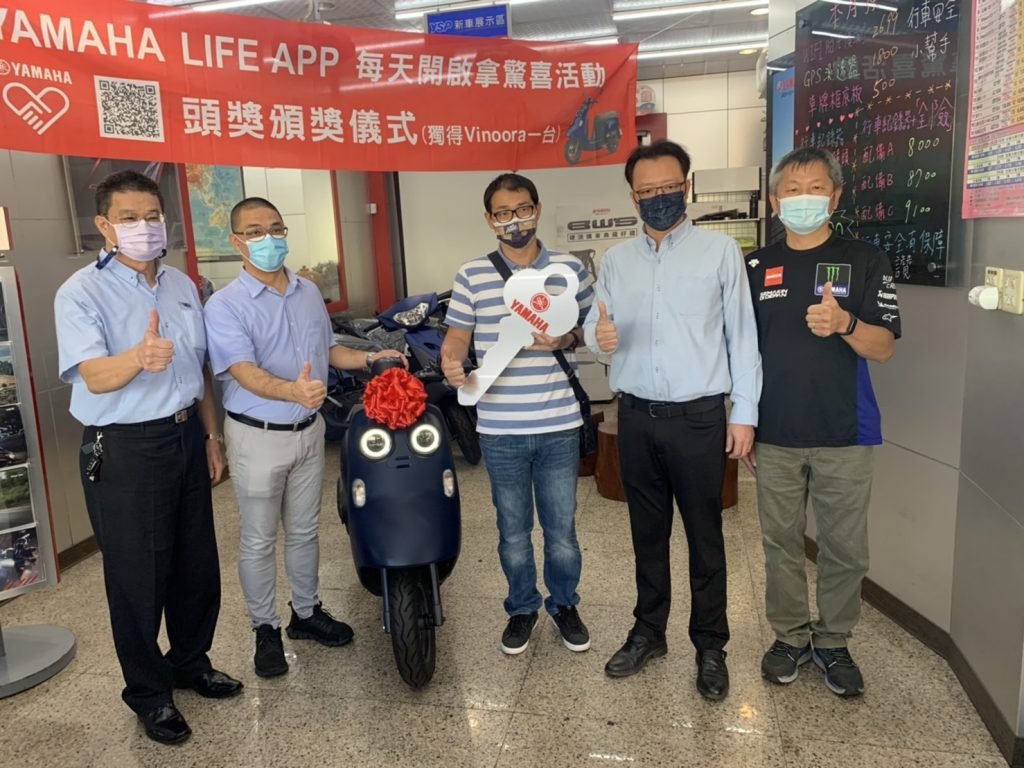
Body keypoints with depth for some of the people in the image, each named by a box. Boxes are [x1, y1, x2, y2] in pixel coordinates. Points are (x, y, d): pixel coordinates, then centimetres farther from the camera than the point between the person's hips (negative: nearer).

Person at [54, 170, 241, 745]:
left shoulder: (183, 285, 9)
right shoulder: (82, 292, -11)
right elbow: (94, 377, -24)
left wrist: (211, 436, 14)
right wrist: (138, 358, -45)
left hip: (186, 438, 6)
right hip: (124, 451, -6)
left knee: (197, 564, 15)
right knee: (138, 578, 5)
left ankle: (191, 661, 37)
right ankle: (148, 692, 24)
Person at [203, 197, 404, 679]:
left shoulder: (309, 293, 5)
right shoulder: (225, 305, -13)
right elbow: (245, 372, -26)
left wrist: (370, 359, 4)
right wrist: (292, 391, -45)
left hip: (308, 429, 5)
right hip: (257, 436, -5)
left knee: (305, 530, 18)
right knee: (259, 540, 7)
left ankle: (306, 612, 35)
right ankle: (265, 629, 24)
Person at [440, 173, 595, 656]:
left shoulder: (571, 268, 2)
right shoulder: (472, 275, 1)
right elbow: (457, 336, 3)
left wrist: (566, 340, -14)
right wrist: (450, 362, -20)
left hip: (559, 425, 0)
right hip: (500, 428, 0)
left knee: (561, 529, 12)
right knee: (513, 530, 15)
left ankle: (564, 604, 36)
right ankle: (522, 608, 36)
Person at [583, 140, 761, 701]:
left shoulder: (720, 251, -1)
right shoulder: (615, 260, 8)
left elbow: (742, 334, -2)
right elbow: (594, 325, 9)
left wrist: (745, 413, -7)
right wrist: (599, 336, -16)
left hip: (699, 417, -3)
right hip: (636, 417, 3)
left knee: (704, 537, 8)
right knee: (647, 533, 15)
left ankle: (710, 646, 25)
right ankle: (648, 632, 32)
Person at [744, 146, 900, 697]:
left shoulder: (864, 260, 0)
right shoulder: (754, 268, 6)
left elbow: (884, 347, -5)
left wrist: (844, 323, -26)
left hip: (844, 435, -1)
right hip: (774, 436, 2)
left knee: (845, 549, 8)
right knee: (782, 544, 12)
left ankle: (833, 642, 27)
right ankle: (790, 636, 29)